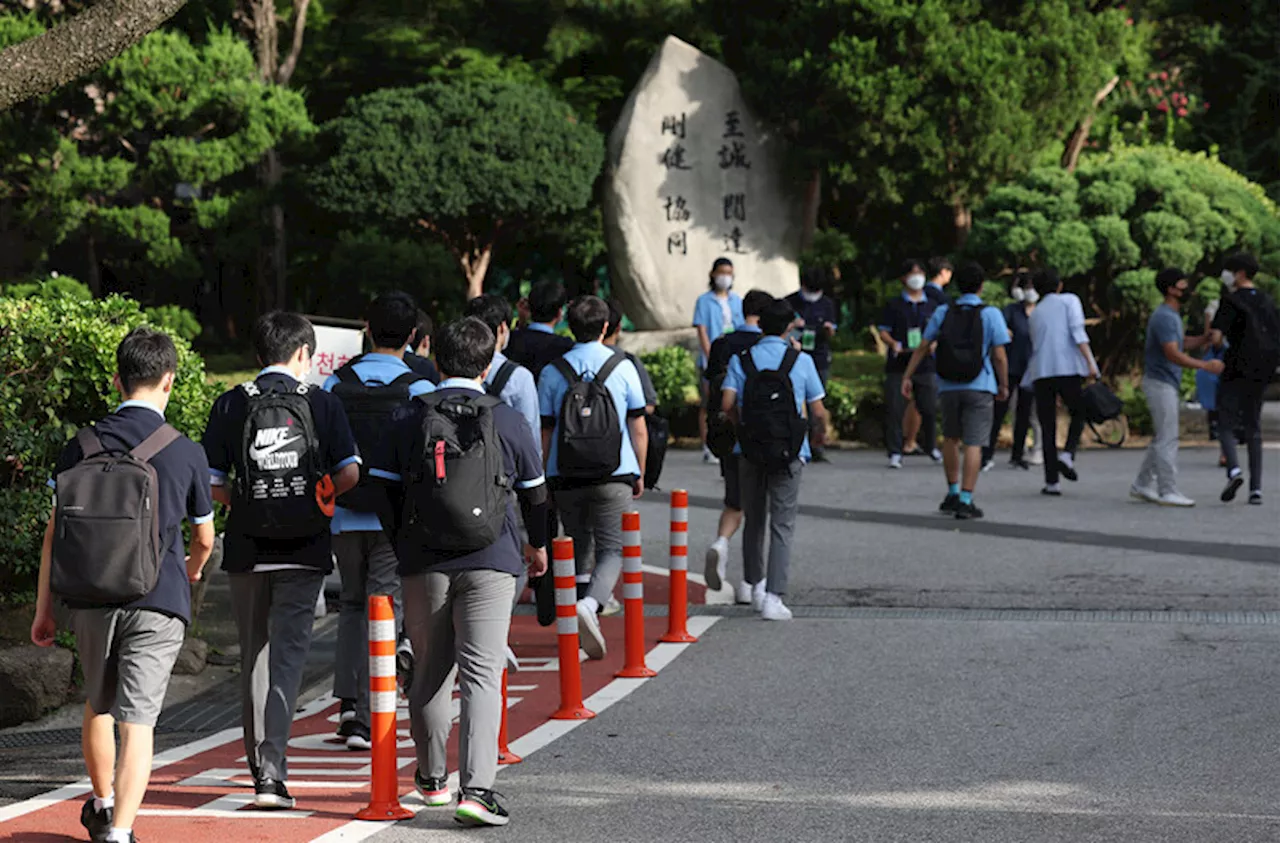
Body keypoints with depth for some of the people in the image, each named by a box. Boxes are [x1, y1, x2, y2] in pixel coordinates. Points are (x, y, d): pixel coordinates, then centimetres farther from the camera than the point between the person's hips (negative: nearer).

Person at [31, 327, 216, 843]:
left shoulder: (81, 447, 2)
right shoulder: (185, 454, -3)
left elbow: (54, 533, 3)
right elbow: (204, 537, 10)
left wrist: (44, 608, 10)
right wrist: (194, 568, 33)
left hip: (89, 598, 3)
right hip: (158, 603, -3)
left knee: (98, 704, 23)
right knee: (137, 720, -4)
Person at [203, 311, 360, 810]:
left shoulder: (231, 405, 1)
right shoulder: (321, 403, -1)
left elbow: (211, 482, -3)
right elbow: (349, 474, -5)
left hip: (247, 549, 1)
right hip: (305, 548, -1)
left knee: (254, 657, 14)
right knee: (287, 655, -3)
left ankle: (261, 766, 19)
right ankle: (271, 772, -17)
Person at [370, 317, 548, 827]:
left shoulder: (411, 422, 1)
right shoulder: (508, 422, 0)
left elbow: (384, 494, 2)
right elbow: (535, 493, 12)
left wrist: (403, 544, 18)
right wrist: (537, 545, 30)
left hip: (424, 564, 2)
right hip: (490, 564, -2)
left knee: (430, 672, 15)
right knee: (481, 674, -5)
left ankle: (432, 779, 28)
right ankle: (475, 788, -17)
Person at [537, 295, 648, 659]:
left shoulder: (553, 373, 1)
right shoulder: (622, 367, -1)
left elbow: (545, 433, 3)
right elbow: (639, 429, 2)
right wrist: (640, 474, 13)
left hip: (567, 478, 2)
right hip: (615, 477, -2)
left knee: (579, 550, 14)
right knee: (612, 548, 0)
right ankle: (590, 604, -26)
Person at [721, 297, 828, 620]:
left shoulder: (741, 360, 1)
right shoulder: (801, 360, -3)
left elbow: (727, 403, -11)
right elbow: (817, 411, -2)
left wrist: (740, 423, 11)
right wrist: (820, 431, 21)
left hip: (749, 451, 2)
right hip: (789, 453, -2)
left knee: (754, 520, 18)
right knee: (782, 526, -1)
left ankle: (756, 584, 29)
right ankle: (773, 597, -9)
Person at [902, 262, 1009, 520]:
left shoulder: (943, 312, 4)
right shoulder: (990, 314, -5)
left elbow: (923, 347, 4)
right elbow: (999, 356, -7)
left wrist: (907, 377, 11)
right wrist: (1004, 385, 5)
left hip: (948, 387, 3)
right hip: (979, 387, -3)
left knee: (951, 438, 21)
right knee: (973, 443, -3)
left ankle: (953, 493, 25)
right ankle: (965, 501, -9)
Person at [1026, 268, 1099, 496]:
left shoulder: (1035, 313, 24)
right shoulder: (1069, 300, 9)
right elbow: (1077, 331, -7)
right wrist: (1090, 362, -13)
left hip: (1040, 372, 4)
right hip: (1068, 368, -3)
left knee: (1048, 426, 6)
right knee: (1078, 413, 17)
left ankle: (1051, 482, 1)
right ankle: (1068, 454, -6)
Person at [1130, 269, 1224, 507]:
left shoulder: (1173, 316, 15)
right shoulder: (1164, 317, -18)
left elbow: (1182, 344, 19)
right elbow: (1172, 354, -25)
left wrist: (1205, 338, 2)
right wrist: (1205, 366, -27)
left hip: (1168, 385, 10)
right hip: (1160, 383, -10)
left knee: (1162, 438, 13)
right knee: (1167, 438, -9)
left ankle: (1143, 485, 18)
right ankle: (1168, 491, -8)